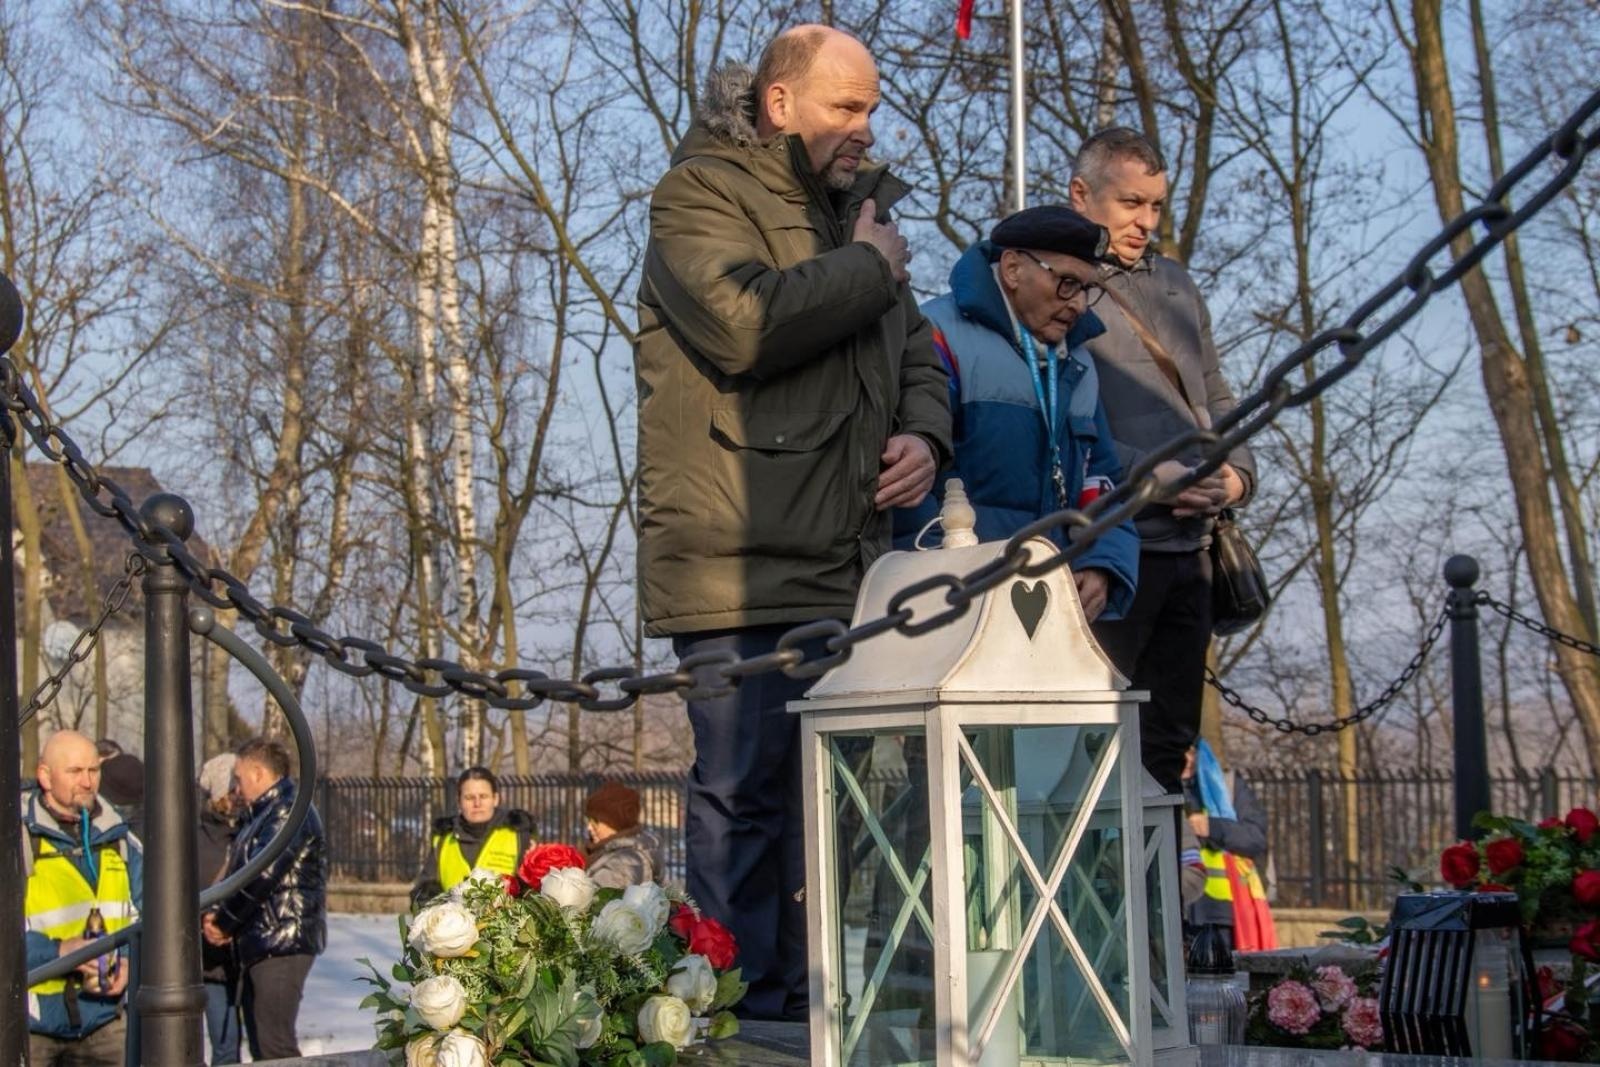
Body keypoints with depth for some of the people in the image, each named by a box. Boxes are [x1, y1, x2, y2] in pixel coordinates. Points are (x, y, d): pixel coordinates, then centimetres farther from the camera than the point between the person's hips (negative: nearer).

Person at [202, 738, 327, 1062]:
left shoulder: (289, 812, -13)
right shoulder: (261, 815, 21)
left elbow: (261, 875, -22)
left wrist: (223, 922, -10)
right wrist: (214, 915, 1)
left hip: (281, 945, -11)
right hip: (260, 945, 11)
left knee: (273, 1045, -13)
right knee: (261, 1045, 14)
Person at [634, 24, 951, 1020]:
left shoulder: (857, 211, 22)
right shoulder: (702, 194, -3)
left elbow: (917, 350, 29)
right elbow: (744, 323, -22)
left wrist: (925, 432, 6)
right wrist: (869, 269, -8)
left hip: (842, 565, 8)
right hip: (740, 563, -8)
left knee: (819, 793, 9)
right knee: (744, 790, -7)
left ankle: (806, 998, 15)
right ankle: (742, 1010, -3)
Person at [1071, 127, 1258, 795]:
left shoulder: (1175, 285, 20)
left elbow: (1215, 398, 25)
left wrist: (1238, 474, 5)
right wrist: (1155, 478, -19)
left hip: (1189, 542, 8)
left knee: (1170, 740, 11)